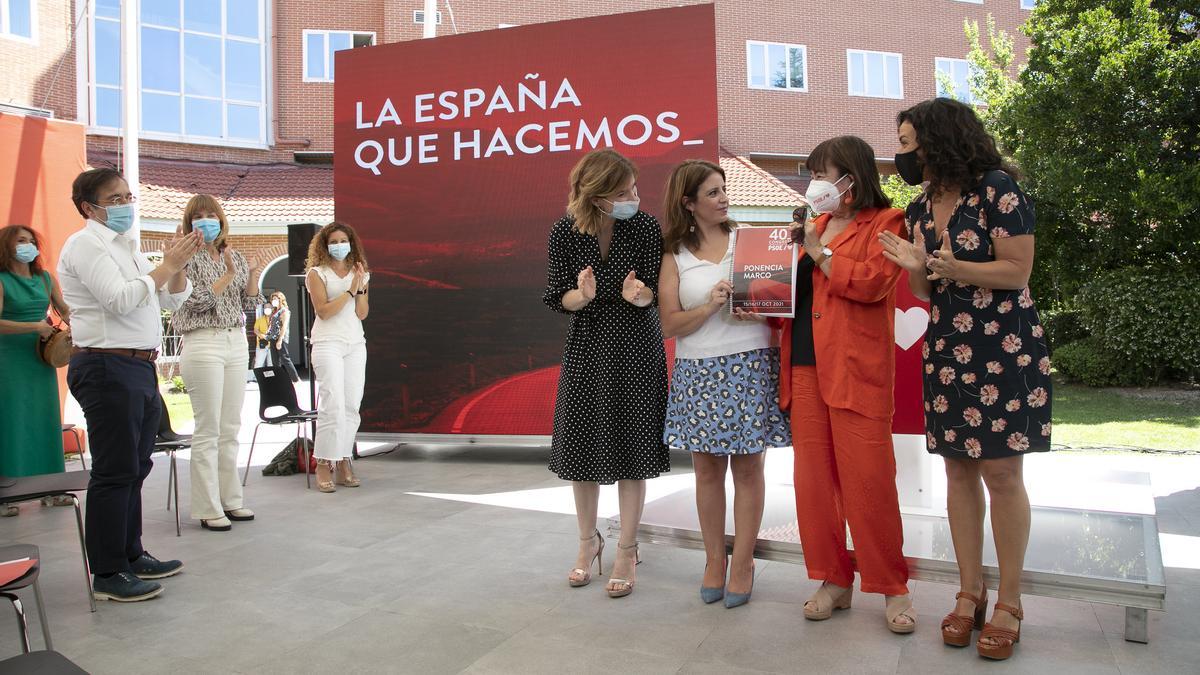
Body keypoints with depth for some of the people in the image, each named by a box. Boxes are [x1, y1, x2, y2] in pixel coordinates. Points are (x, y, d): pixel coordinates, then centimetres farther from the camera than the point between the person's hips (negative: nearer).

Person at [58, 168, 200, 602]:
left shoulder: (126, 248, 20)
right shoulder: (86, 245, -7)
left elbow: (173, 299, 17)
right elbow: (120, 299, -21)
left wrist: (178, 263, 1)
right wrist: (166, 265, -16)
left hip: (139, 369, 9)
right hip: (108, 368, -9)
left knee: (135, 468, 15)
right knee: (115, 472, -5)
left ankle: (131, 555, 26)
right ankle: (107, 575, 4)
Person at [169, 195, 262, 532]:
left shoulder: (235, 256, 13)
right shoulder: (187, 258, -2)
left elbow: (248, 304, 13)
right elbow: (198, 301, -12)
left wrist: (252, 278, -4)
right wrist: (229, 275, -15)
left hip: (236, 343, 6)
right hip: (204, 344, -5)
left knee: (231, 427, 9)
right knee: (208, 430, -4)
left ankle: (229, 499, 18)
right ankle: (207, 508, 3)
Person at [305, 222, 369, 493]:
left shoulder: (359, 272, 14)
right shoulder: (317, 273, 2)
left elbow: (362, 313, 8)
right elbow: (324, 311, -7)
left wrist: (361, 288, -6)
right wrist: (350, 290, -11)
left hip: (355, 344, 5)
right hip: (328, 343, -5)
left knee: (351, 406, 1)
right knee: (333, 405, -13)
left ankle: (343, 463, 7)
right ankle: (324, 465, -5)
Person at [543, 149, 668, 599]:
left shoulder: (645, 226, -10)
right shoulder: (566, 231, -8)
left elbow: (654, 293, -10)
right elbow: (556, 298, -5)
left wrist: (637, 294, -33)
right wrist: (582, 295, -27)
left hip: (637, 349, -1)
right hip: (586, 347, 2)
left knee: (632, 446, 2)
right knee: (581, 444, 8)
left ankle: (627, 550, 17)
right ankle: (588, 541, 28)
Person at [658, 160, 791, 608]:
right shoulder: (674, 256, 5)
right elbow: (670, 324, 0)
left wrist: (761, 310, -12)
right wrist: (710, 306, -16)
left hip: (751, 366, 0)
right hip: (698, 371, 1)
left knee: (747, 468, 3)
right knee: (707, 469, 7)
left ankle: (743, 563, 15)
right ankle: (714, 560, 21)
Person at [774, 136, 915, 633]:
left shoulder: (884, 223, 1)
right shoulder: (816, 223, 20)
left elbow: (873, 281, -15)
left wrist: (820, 253, -10)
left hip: (856, 368, -6)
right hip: (805, 364, 7)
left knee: (868, 478, -5)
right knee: (813, 476, 7)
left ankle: (893, 589, 11)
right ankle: (834, 580, 19)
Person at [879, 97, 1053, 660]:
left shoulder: (996, 188, -8)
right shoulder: (921, 207, 11)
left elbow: (1017, 272, -12)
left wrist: (947, 266, -21)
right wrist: (916, 268, -9)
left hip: (1003, 346, -6)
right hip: (946, 348, 6)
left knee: (1001, 472, -3)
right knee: (958, 470, 8)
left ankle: (1009, 603, 11)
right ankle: (970, 592, 20)